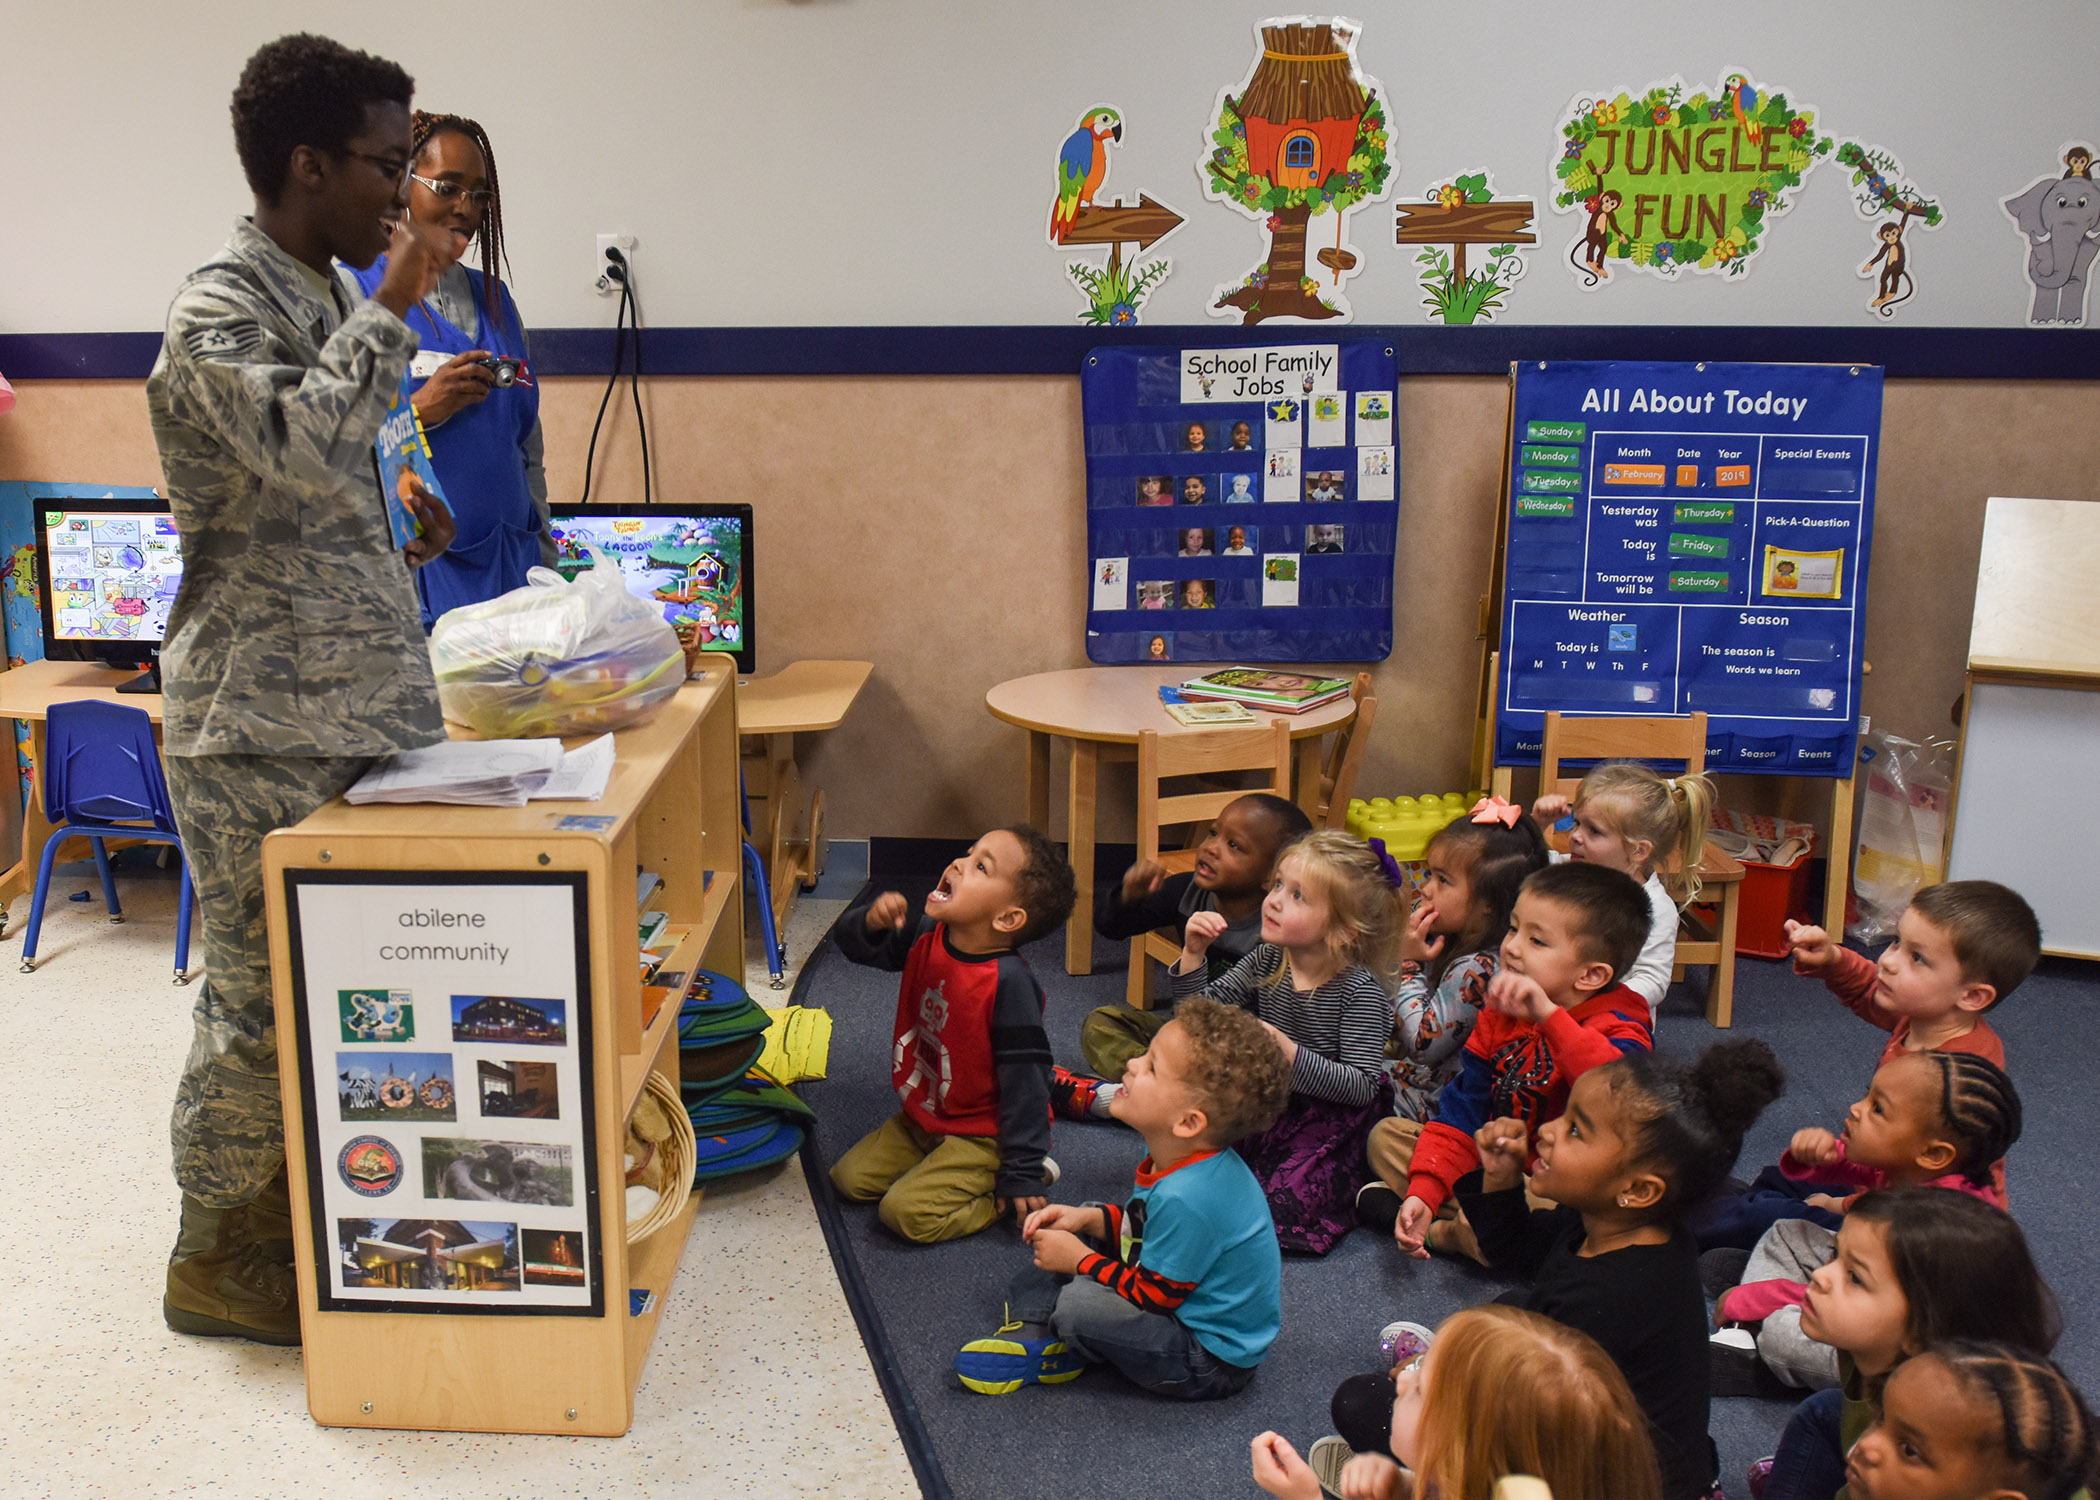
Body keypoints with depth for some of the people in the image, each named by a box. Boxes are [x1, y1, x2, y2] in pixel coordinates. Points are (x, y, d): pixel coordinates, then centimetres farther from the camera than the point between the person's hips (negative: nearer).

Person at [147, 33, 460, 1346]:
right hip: (261, 720, -9)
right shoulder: (222, 306, -13)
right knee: (261, 995, 1)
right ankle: (216, 1257, 18)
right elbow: (300, 442, -31)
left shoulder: (326, 301, 15)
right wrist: (393, 305, -20)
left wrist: (395, 525, 10)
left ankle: (292, 1209, 33)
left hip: (353, 699, 9)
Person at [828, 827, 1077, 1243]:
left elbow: (1025, 1081, -24)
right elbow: (853, 943, 7)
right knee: (848, 1178, 5)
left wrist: (1022, 1174, -19)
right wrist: (871, 920, -19)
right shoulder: (925, 937, -7)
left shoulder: (1009, 982, -28)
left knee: (907, 1212, -19)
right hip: (920, 1119, 8)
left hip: (980, 1137, -7)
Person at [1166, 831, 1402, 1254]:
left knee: (1284, 1210, -21)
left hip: (1332, 1120, -5)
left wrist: (1290, 1055, -35)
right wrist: (1193, 955, -13)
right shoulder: (1267, 961, -3)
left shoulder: (1360, 990, -20)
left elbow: (1361, 1087, -23)